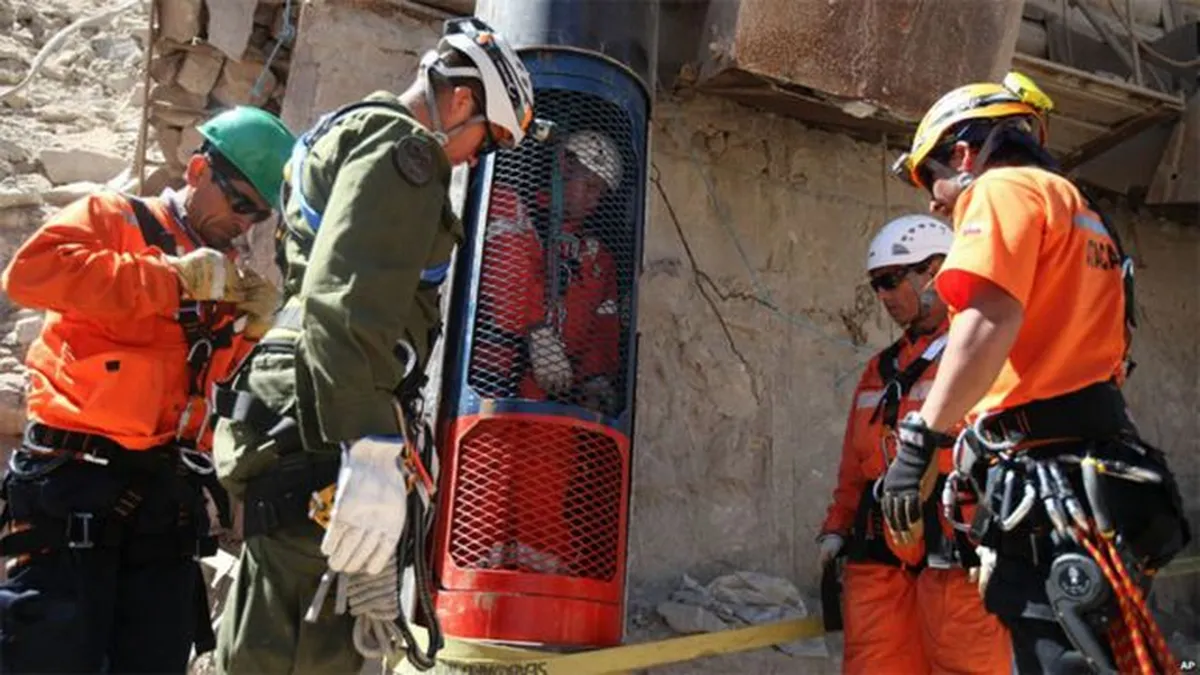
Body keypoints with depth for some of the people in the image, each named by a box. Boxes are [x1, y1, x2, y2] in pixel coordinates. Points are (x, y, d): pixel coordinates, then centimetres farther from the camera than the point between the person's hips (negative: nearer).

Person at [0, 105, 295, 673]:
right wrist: (173, 278, -19)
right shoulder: (112, 218, 1)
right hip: (76, 481, -5)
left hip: (169, 496, 6)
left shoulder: (224, 274, 17)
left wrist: (253, 328, -3)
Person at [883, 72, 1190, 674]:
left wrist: (919, 439, -19)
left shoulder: (1006, 187, 0)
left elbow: (991, 319, -17)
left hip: (1046, 479, -10)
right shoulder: (1085, 217, 28)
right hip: (1099, 479, 10)